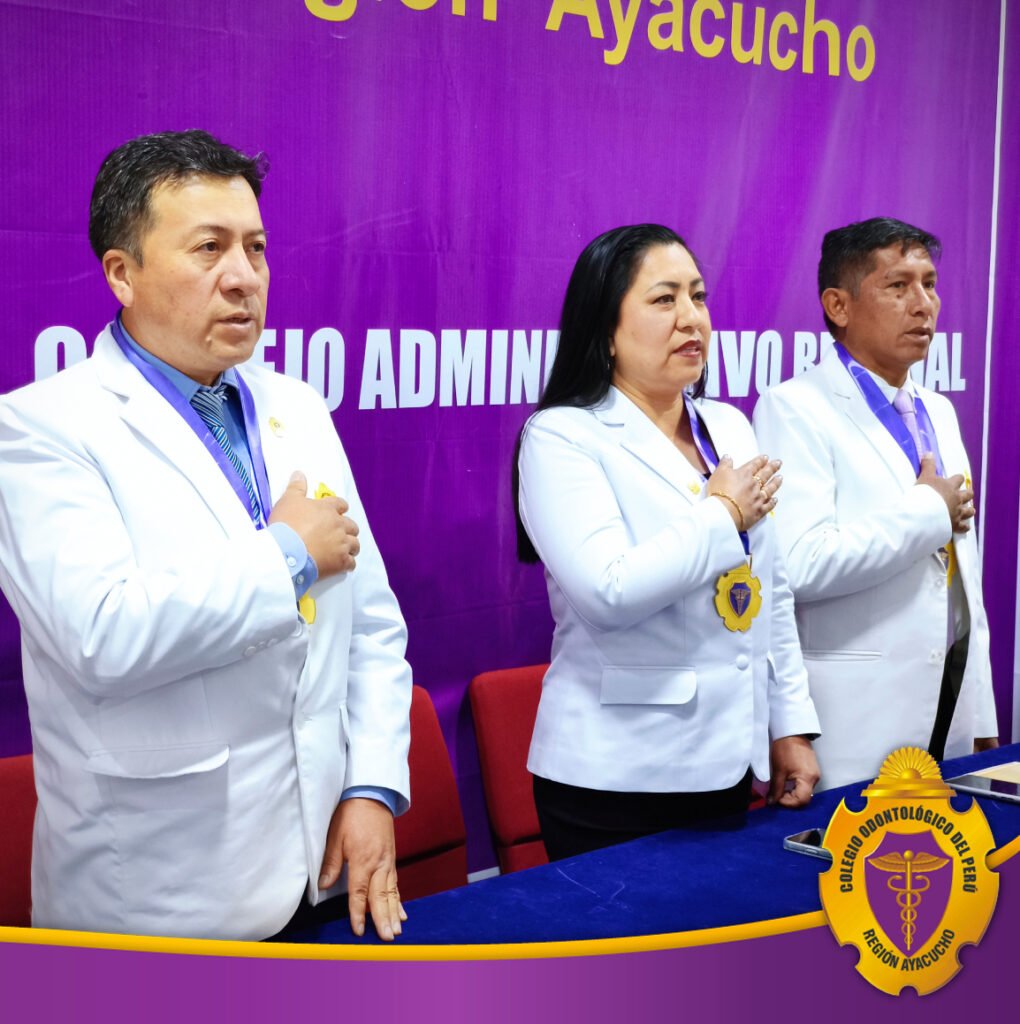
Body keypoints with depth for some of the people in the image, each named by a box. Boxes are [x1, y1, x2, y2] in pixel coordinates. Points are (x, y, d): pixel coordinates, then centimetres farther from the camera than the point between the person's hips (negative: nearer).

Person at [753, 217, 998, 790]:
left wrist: (983, 716, 17)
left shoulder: (939, 412, 15)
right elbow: (799, 565, -26)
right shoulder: (796, 410, -11)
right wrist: (930, 510, -13)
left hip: (951, 707, 7)